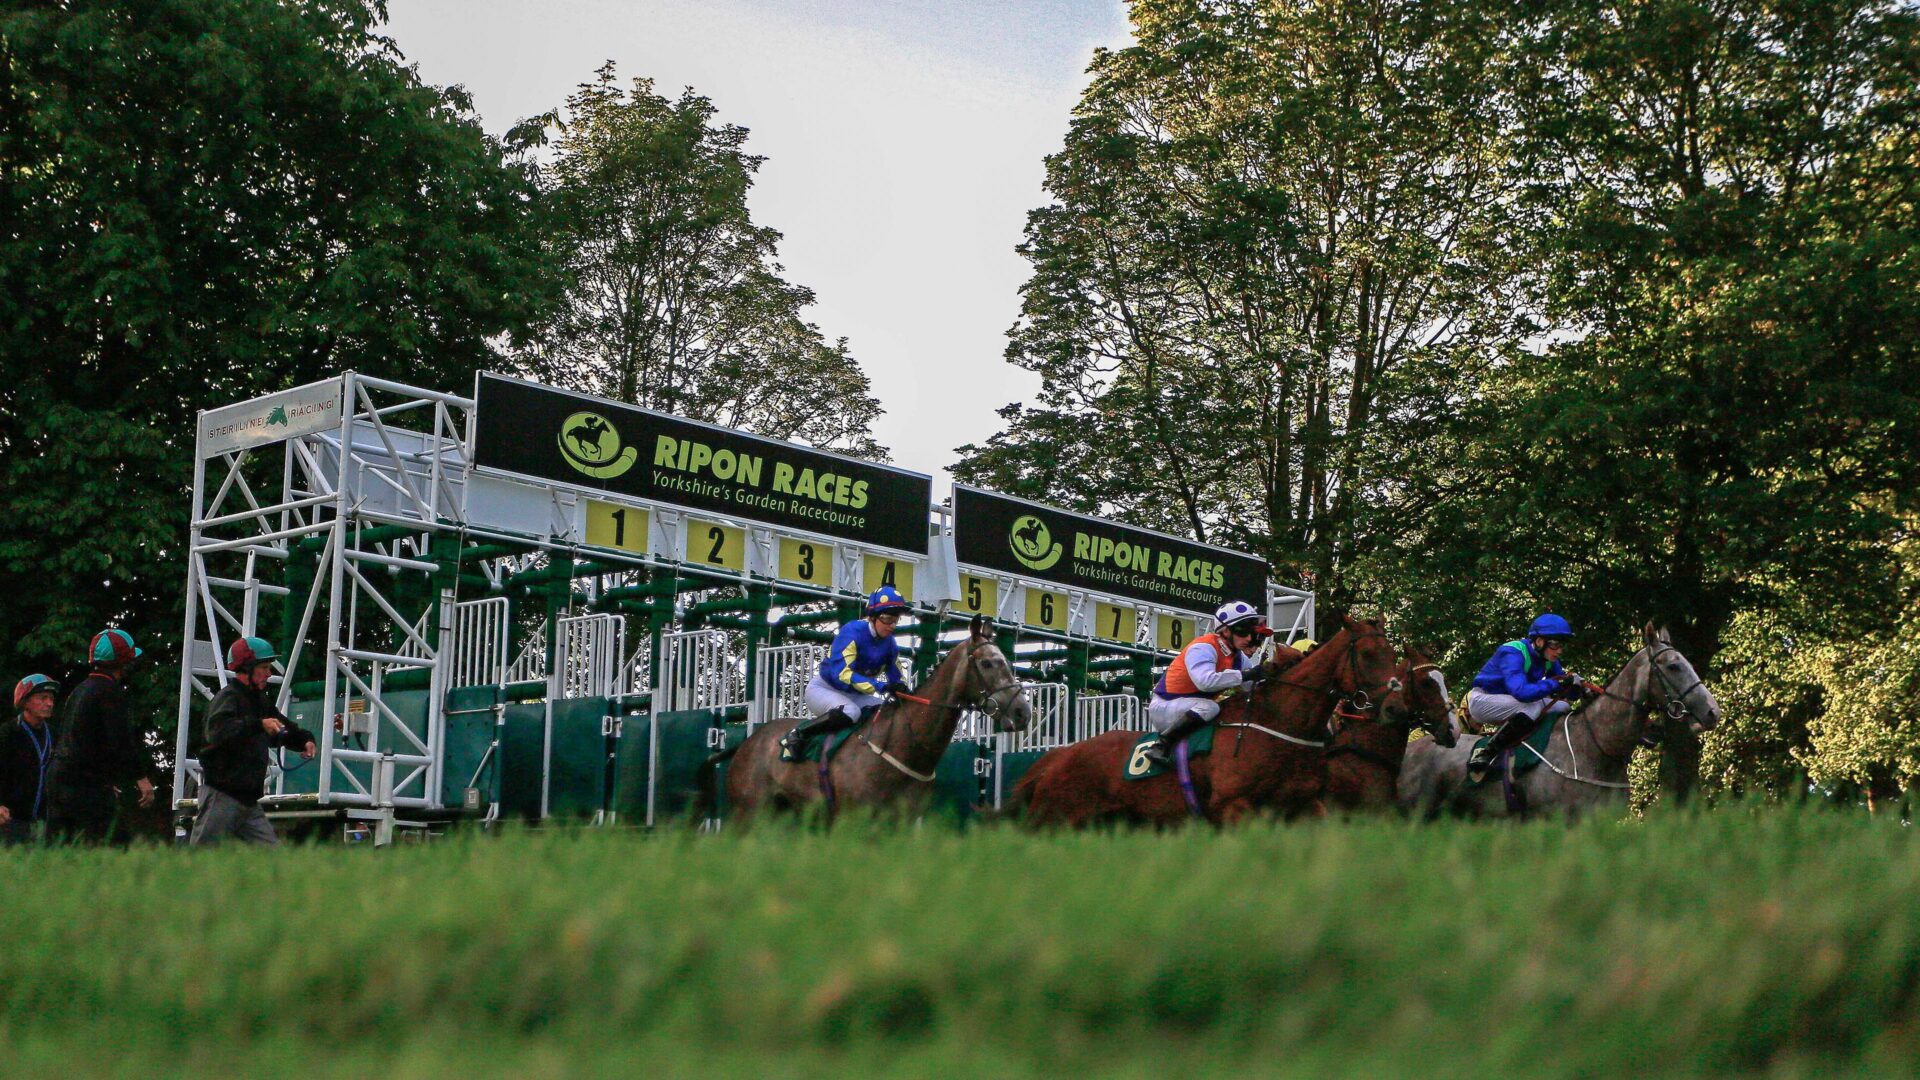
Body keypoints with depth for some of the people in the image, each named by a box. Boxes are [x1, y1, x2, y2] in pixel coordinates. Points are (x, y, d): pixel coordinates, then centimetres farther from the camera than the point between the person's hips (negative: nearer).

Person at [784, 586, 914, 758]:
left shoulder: (889, 643, -1)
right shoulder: (853, 631, -23)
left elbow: (898, 678, 4)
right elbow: (841, 673, -33)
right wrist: (881, 687, -41)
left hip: (853, 695, 7)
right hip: (823, 688, -7)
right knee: (850, 712, -37)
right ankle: (796, 734, -23)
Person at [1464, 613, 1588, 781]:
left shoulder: (1549, 659, -3)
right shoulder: (1512, 653, -28)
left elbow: (1564, 691, 0)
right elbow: (1521, 691, -42)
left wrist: (1578, 691, -23)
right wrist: (1557, 683, -39)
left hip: (1512, 702, 8)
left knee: (1563, 707, -4)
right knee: (1534, 707, -33)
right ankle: (1484, 753, -28)